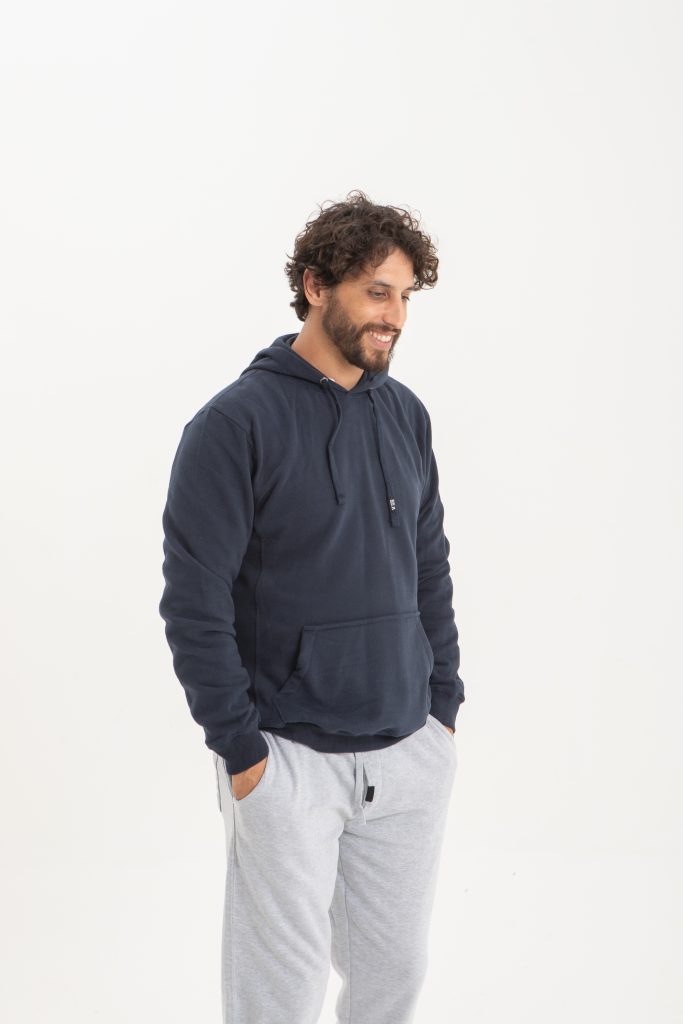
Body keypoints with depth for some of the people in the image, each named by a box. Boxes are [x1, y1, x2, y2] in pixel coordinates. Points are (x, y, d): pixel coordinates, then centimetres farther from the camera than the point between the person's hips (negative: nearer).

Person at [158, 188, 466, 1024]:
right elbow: (194, 602, -13)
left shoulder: (406, 415, 7)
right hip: (289, 760, -5)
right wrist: (241, 750, -12)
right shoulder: (236, 424, -12)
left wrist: (444, 705, 10)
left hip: (411, 753, 6)